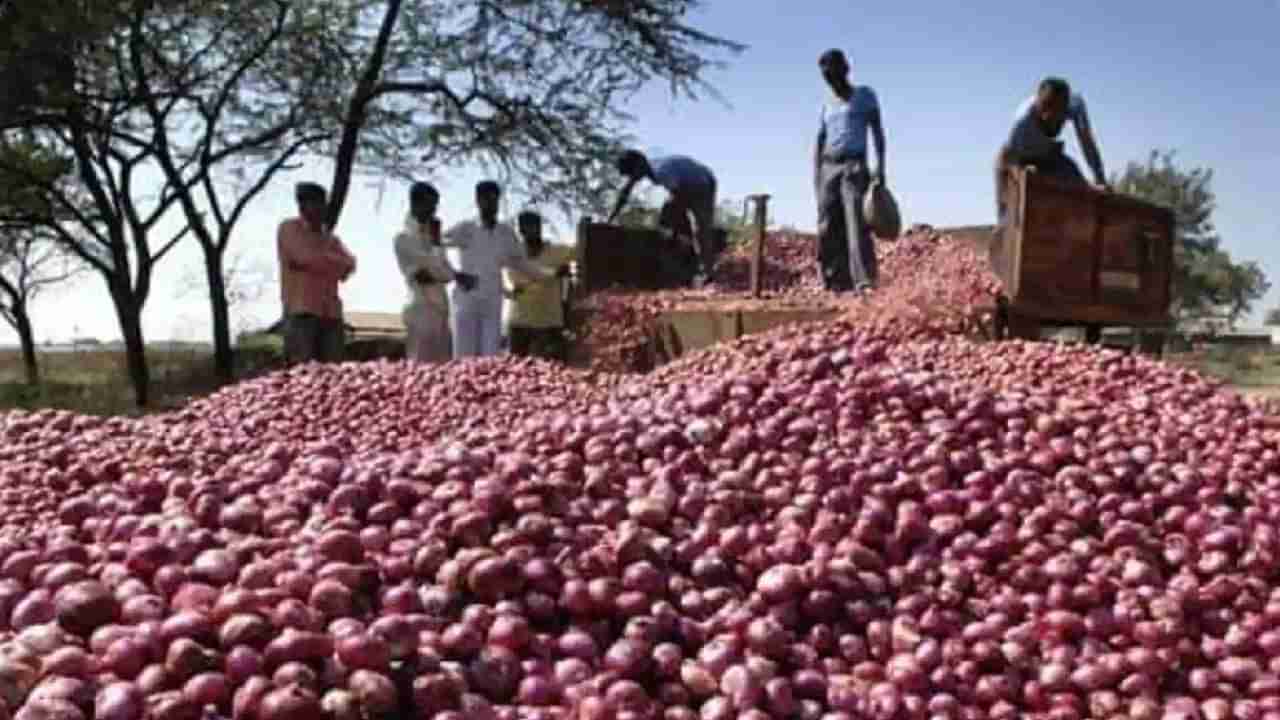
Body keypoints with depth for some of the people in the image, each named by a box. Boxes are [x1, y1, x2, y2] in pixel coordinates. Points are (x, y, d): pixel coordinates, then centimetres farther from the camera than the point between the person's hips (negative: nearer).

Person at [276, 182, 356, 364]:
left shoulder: (331, 238, 21)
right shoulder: (289, 229, 5)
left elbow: (349, 265, 3)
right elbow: (306, 258, -11)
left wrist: (317, 260, -7)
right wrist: (332, 265, 2)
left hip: (331, 314, 5)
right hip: (300, 311, -5)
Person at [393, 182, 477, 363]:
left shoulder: (430, 236, 18)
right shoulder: (404, 238, -6)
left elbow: (446, 272, 9)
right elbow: (435, 267, -14)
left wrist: (431, 276, -8)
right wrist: (436, 241, -3)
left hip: (441, 309, 8)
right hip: (421, 309, -8)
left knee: (443, 365, 5)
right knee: (420, 365, -9)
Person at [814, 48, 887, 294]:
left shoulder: (865, 95, 9)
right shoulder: (827, 106, 20)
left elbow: (877, 131, 3)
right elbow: (819, 142, 17)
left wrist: (880, 165, -9)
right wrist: (816, 177, 5)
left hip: (854, 166, -5)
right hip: (828, 168, 5)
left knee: (856, 224, -18)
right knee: (828, 229, -2)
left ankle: (865, 282, -25)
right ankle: (836, 283, 0)